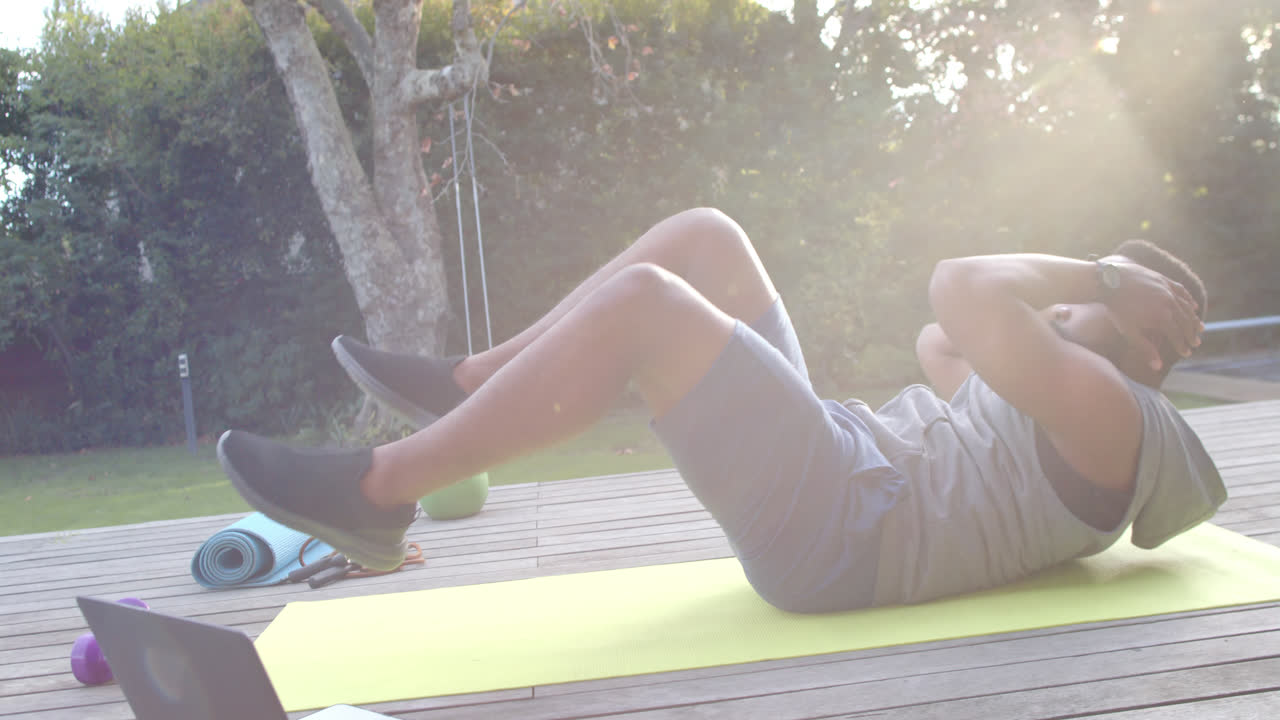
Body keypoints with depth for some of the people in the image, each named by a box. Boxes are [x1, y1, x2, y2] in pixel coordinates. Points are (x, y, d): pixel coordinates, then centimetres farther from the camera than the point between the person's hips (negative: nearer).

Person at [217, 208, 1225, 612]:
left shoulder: (1122, 421, -4)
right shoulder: (1040, 397, 26)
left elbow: (968, 294, -20)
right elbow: (940, 342, 35)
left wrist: (1100, 277, -1)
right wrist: (1075, 294, 27)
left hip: (838, 527, -10)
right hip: (833, 453, 10)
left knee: (643, 299, -25)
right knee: (704, 237, 4)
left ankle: (377, 493, -16)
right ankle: (465, 389, 1)